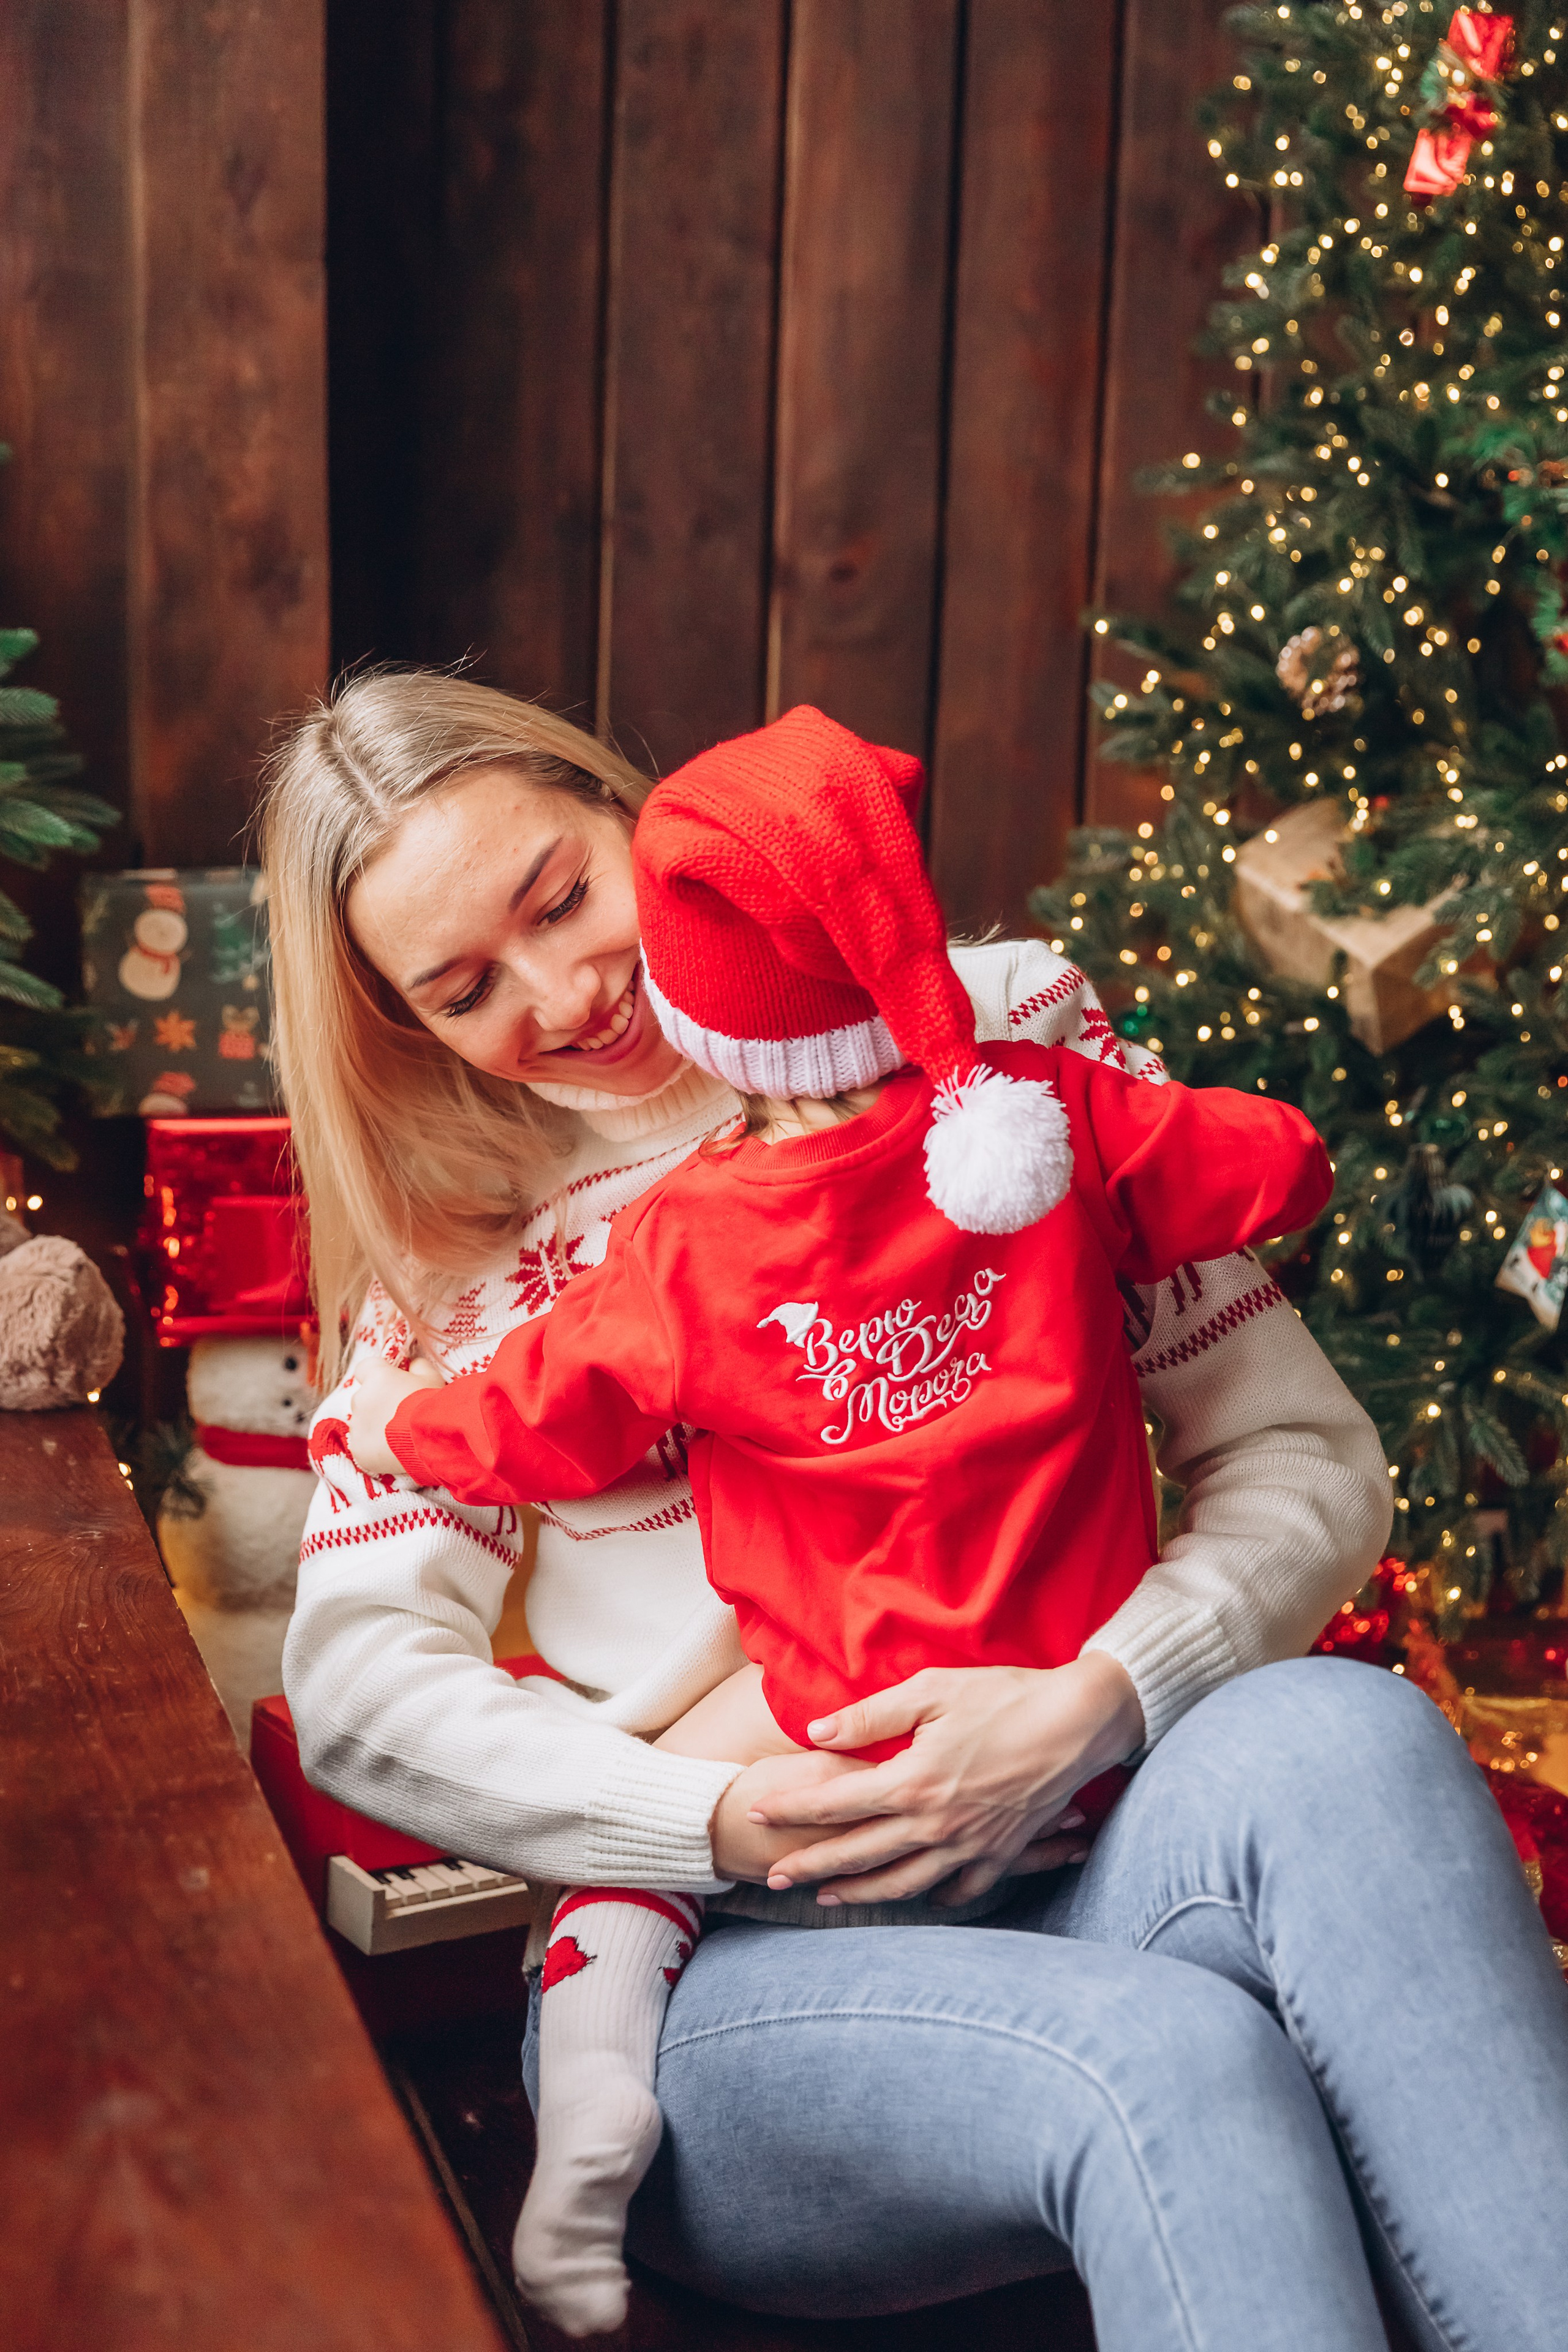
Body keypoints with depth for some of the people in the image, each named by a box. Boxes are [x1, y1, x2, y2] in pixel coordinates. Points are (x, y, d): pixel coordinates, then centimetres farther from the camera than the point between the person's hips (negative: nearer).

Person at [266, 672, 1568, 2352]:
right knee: (1172, 2058, -34)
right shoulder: (449, 1248, 10)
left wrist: (1096, 1706, -16)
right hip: (713, 1979, -1)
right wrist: (722, 1822, -14)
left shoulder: (1001, 1032, 6)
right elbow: (356, 1681, 1)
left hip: (1059, 1884, 2)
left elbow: (1302, 1454, 3)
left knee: (1334, 1734, -32)